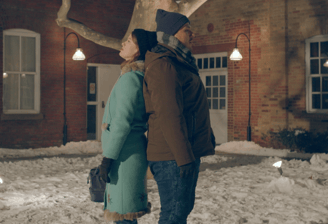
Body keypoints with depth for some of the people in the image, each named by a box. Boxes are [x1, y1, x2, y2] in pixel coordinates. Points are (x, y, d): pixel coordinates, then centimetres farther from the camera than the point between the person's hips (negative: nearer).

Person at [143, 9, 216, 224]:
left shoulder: (181, 63, 19)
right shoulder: (163, 66, -15)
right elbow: (168, 115, -22)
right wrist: (183, 156, -24)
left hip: (187, 152, 10)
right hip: (173, 157, -10)